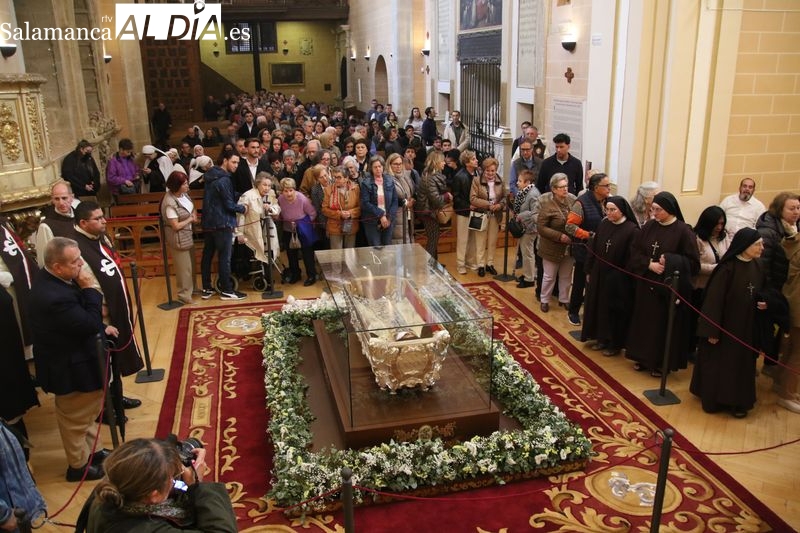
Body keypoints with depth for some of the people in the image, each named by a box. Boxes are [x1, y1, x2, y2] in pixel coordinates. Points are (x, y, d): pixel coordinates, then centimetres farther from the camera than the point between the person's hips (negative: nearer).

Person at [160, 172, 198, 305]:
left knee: (191, 263, 23)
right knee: (184, 267, 5)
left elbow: (193, 208, 14)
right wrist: (190, 219, -12)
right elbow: (176, 226, -25)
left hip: (188, 235, 9)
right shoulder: (170, 204, -28)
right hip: (178, 238, -9)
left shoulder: (184, 194, -4)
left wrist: (194, 215, -7)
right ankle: (184, 294, 22)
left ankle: (191, 288, 42)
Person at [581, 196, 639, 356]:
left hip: (618, 280, -6)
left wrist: (623, 278, -14)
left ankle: (615, 344, 21)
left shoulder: (632, 230, -15)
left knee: (614, 311, 6)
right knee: (598, 307, 13)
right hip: (599, 275, 6)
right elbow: (592, 249, 8)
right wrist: (589, 271, 7)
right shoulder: (603, 225, 3)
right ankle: (602, 338, 30)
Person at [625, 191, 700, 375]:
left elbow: (693, 262, -10)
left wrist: (670, 261, -22)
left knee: (664, 325, 3)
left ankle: (661, 363, 16)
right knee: (645, 321, 12)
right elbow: (634, 252, 3)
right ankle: (644, 358, 26)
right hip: (646, 284, 5)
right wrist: (649, 264, -14)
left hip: (669, 287, -5)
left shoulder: (683, 231, -11)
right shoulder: (649, 227, 3)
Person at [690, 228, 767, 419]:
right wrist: (712, 330, -19)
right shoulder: (727, 268, -18)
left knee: (741, 363, 14)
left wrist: (762, 303, -6)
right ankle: (713, 399, 20)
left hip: (745, 327, 7)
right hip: (724, 325, -6)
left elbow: (758, 294, 17)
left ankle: (737, 401, 26)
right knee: (718, 363, 5)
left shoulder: (757, 268, 2)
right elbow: (714, 300, -18)